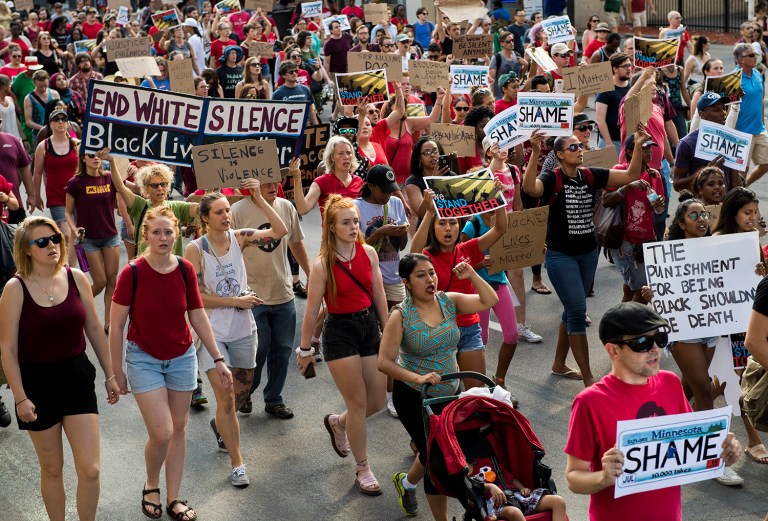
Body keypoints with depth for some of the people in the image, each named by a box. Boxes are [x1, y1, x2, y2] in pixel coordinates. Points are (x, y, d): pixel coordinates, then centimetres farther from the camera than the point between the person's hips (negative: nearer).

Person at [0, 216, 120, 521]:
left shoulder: (76, 278, -3)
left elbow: (94, 329, 7)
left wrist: (109, 374, 11)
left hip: (76, 376, 2)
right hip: (37, 381, -2)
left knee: (90, 470, -1)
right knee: (52, 469, 11)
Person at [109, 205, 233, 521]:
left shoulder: (185, 270, -6)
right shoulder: (132, 273, -16)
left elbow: (198, 317, 3)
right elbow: (116, 325, -9)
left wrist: (218, 359, 2)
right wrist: (117, 371, -6)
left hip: (182, 358, 3)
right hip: (144, 359, -3)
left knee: (179, 429, 9)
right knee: (161, 433, -9)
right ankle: (151, 485, 21)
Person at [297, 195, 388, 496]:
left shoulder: (368, 253, -1)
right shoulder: (322, 265, -13)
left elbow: (379, 295, 8)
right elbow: (312, 311, -7)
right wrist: (304, 350, -2)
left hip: (370, 327, 5)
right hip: (340, 332, -5)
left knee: (377, 402, 10)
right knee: (358, 403, 0)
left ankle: (338, 423, 42)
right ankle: (362, 469, 16)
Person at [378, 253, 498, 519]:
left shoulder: (449, 301, -2)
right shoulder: (401, 315, -16)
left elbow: (490, 301, -4)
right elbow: (384, 362, -19)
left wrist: (472, 275, -14)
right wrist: (417, 378, -31)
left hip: (448, 394, 5)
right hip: (414, 397, -5)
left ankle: (407, 482, 51)